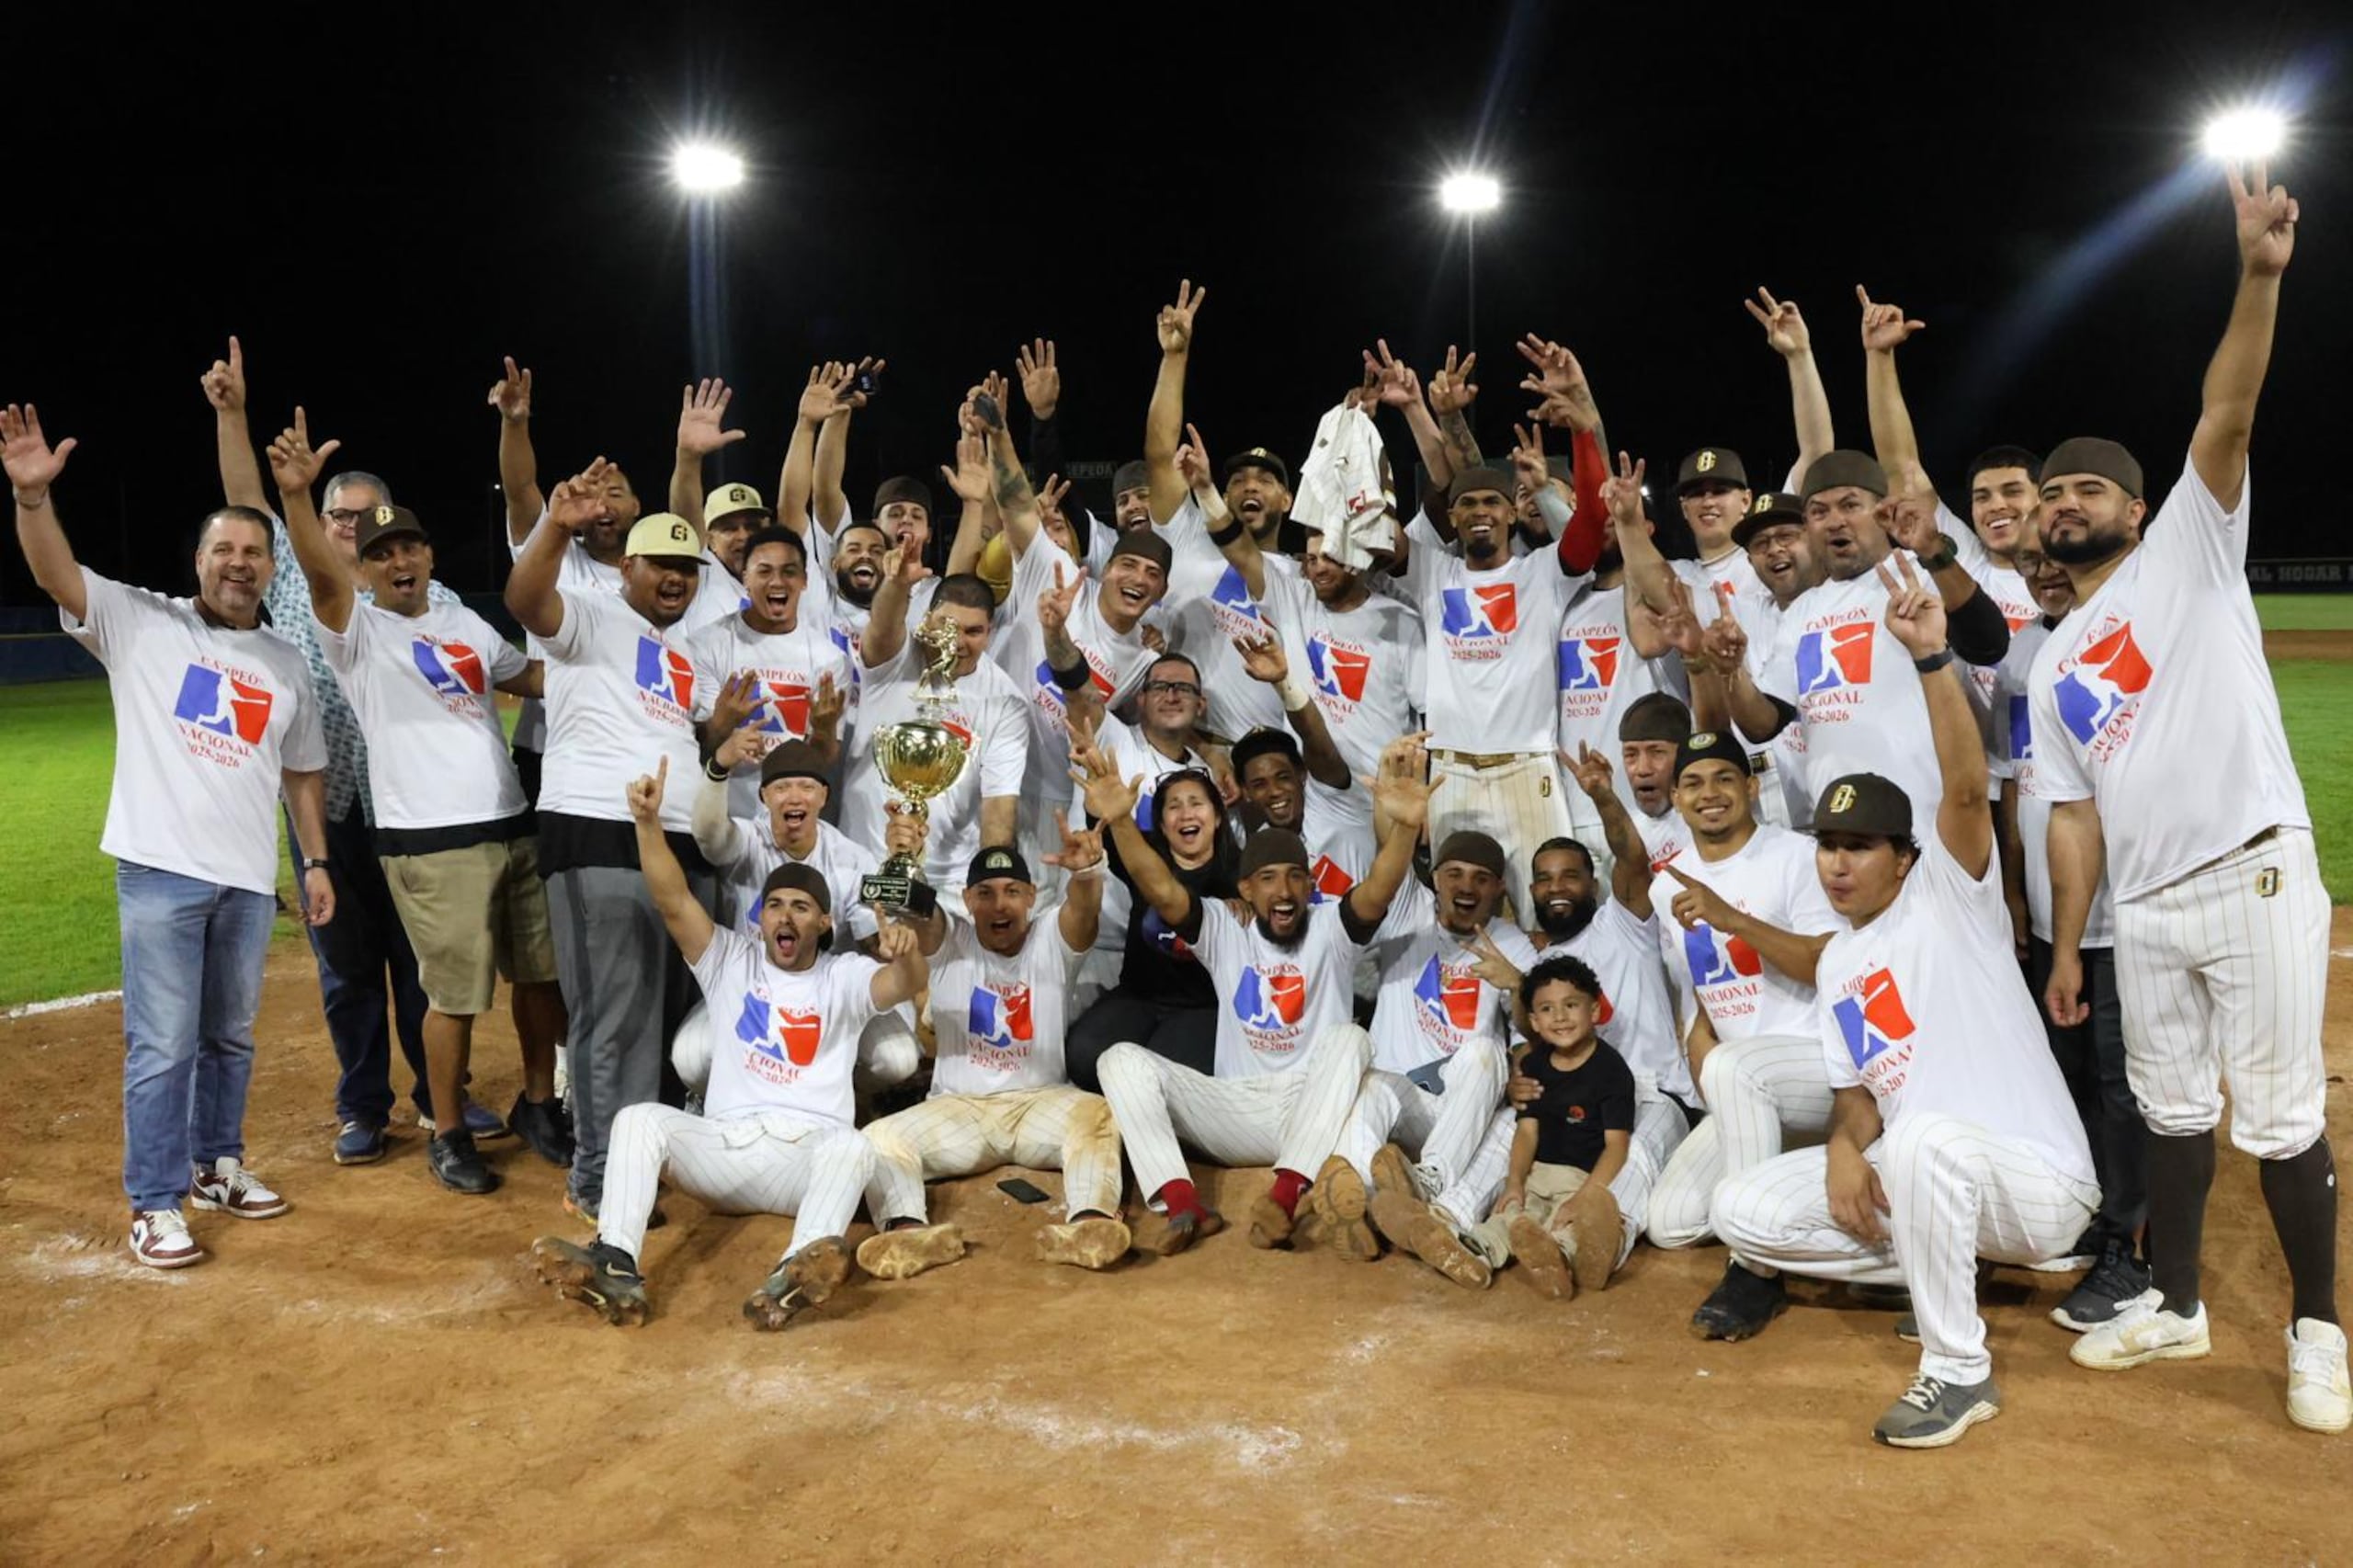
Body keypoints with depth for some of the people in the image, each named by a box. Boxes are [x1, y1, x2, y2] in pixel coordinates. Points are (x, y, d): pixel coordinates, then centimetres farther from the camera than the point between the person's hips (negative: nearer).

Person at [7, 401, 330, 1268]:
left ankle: (217, 1165, 33)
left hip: (249, 879, 5)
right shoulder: (140, 623, 0)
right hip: (161, 870, -4)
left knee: (230, 1035, 16)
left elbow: (302, 770, 16)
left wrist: (315, 860, 10)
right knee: (163, 1044, -3)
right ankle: (156, 1206, 7)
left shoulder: (286, 663, 12)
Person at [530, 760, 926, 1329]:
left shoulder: (844, 977, 11)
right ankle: (617, 1270, -43)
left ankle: (795, 1277, -62)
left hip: (809, 1153, -2)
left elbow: (908, 984, -11)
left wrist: (907, 953, -36)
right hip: (724, 1145, 2)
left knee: (853, 1146, -35)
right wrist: (648, 821, -17)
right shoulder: (731, 961, 15)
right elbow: (673, 901, -1)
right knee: (639, 1117, -23)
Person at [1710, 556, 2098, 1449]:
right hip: (1914, 1177, 8)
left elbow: (1967, 787, -27)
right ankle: (1943, 1265, 8)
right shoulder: (1836, 965, 12)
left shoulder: (1949, 897, -8)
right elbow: (1856, 1092, 11)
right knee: (1743, 1210, -1)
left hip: (2037, 1184, -7)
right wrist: (1843, 1149, -13)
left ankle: (1959, 1373, -21)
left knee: (1923, 1138, -40)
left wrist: (1931, 656, -38)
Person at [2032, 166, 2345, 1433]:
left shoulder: (2189, 551, 5)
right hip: (2147, 908, 6)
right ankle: (2174, 1306, 29)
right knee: (2171, 1107, 15)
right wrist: (2064, 946, 8)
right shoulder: (2052, 665, 17)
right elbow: (2074, 811, 14)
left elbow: (2227, 417, -12)